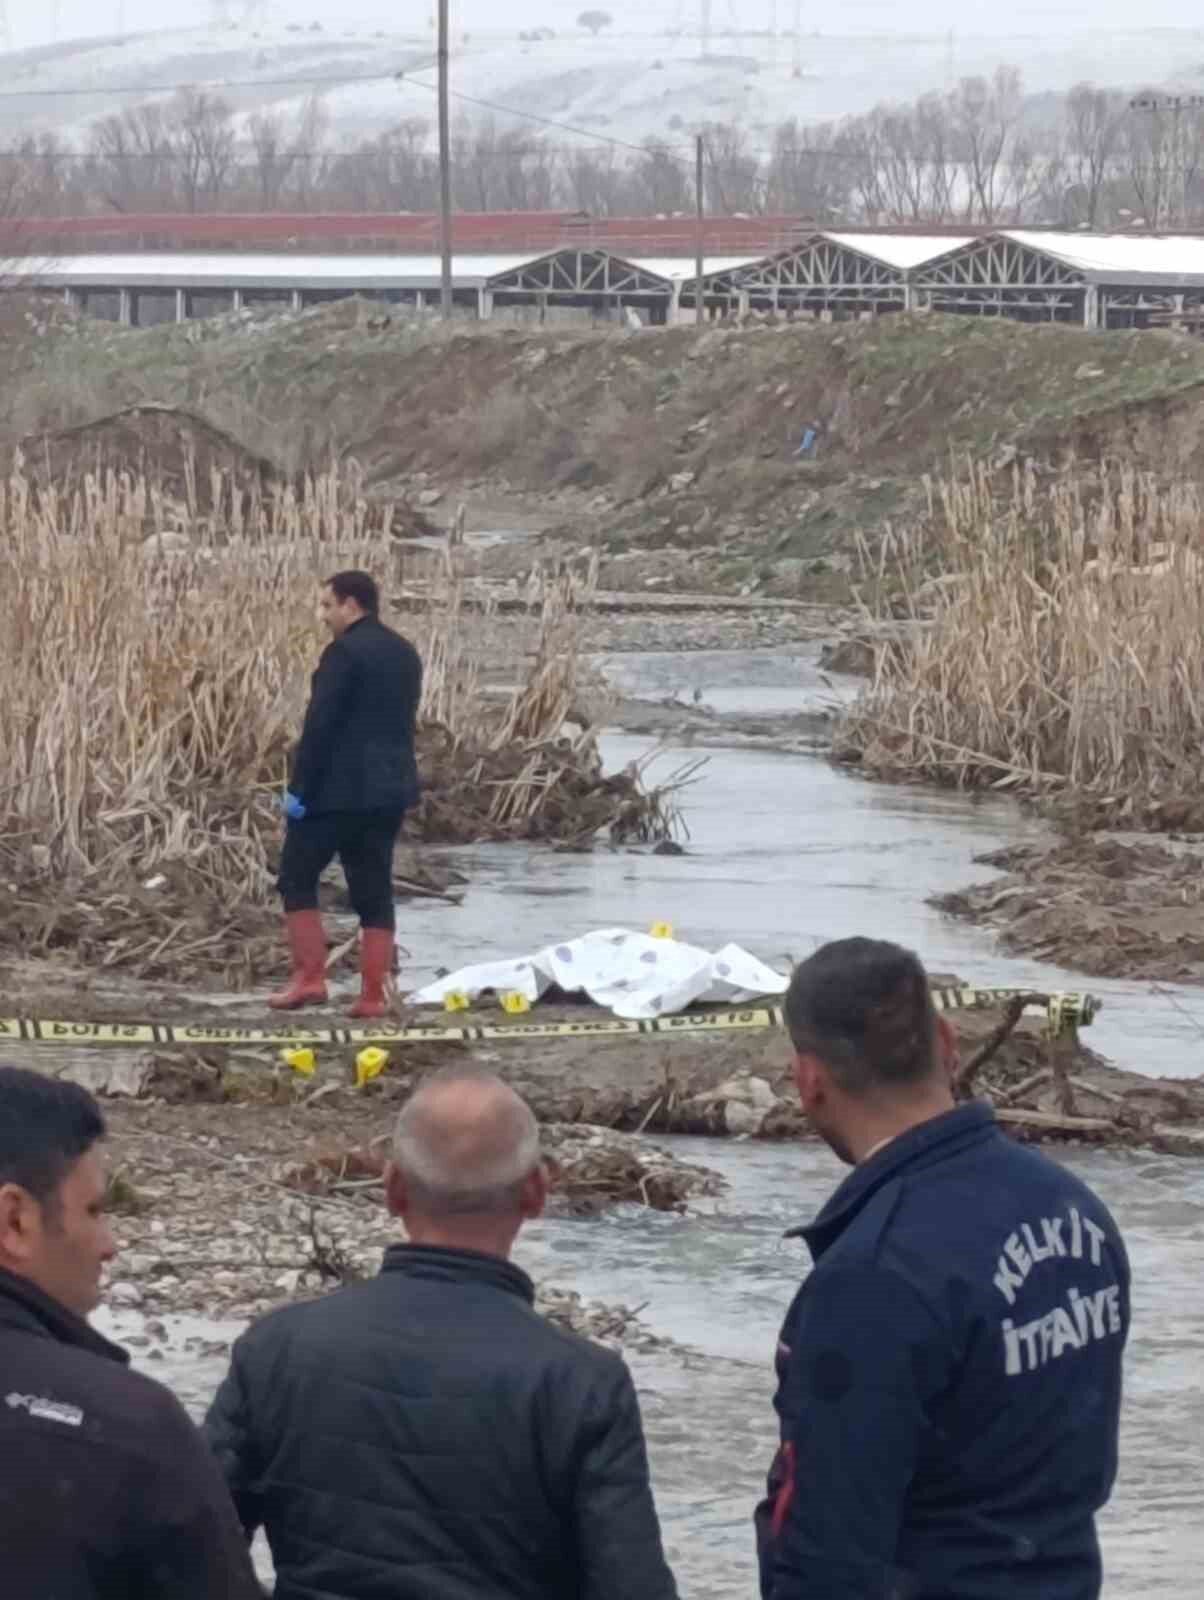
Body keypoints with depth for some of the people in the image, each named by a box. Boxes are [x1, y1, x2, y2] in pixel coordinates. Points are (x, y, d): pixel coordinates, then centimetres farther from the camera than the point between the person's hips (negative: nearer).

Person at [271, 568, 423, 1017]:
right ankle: (373, 995, 5)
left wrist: (299, 788, -14)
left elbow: (319, 725, -17)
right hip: (390, 789, 8)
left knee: (297, 877, 5)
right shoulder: (405, 654, 13)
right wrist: (392, 777, 19)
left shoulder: (345, 653, -14)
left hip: (338, 789, -8)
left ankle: (309, 979, -2)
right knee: (373, 889, 8)